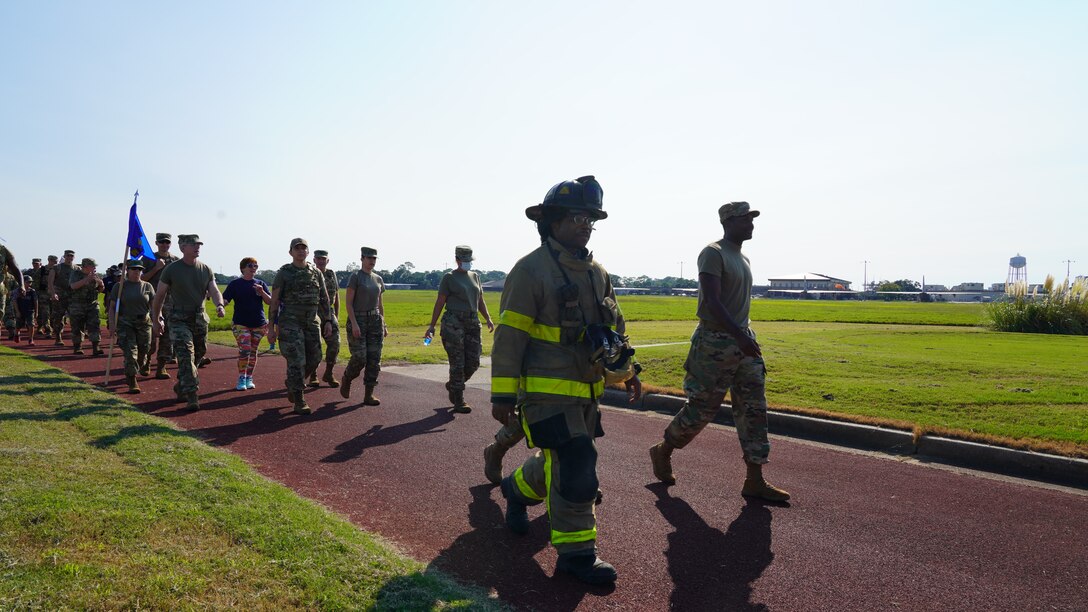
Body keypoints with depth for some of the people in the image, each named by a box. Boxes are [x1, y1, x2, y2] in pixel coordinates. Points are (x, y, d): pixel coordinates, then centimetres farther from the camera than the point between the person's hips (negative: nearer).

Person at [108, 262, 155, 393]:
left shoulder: (147, 286, 7)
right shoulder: (119, 286, 4)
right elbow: (112, 306, 2)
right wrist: (112, 323, -9)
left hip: (144, 323, 2)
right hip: (125, 323, -2)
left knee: (144, 350, 9)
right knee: (130, 351, -12)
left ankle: (143, 366, 45)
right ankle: (132, 382, -9)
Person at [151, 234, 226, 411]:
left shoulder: (206, 270, 7)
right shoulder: (171, 269, -4)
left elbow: (214, 291, -1)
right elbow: (159, 295, 3)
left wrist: (219, 305, -22)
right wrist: (156, 319, 5)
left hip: (200, 318, 5)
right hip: (179, 319, -4)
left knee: (198, 355, 12)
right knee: (185, 356, -13)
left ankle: (181, 387, 33)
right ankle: (192, 397, -15)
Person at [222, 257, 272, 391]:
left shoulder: (261, 284, 9)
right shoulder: (235, 284, 2)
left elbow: (270, 301, 4)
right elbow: (225, 299, -4)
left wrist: (262, 292, -14)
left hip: (259, 324, 3)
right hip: (240, 323, -3)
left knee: (253, 351, 8)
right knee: (244, 350, -12)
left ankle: (249, 378, 20)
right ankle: (241, 378, 1)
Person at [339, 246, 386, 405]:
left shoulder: (378, 279, 12)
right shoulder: (355, 277, -6)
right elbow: (348, 302, -11)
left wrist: (383, 325, 11)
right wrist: (354, 324, -19)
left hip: (375, 321, 6)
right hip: (358, 320, -5)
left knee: (374, 358, -1)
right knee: (359, 358, -10)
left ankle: (369, 395, 4)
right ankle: (346, 380, 22)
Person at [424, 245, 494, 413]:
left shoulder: (475, 276, 18)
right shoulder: (449, 278, 2)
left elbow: (480, 301, 21)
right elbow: (440, 302, -1)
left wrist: (488, 318, 6)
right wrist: (432, 325, -6)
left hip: (473, 323, 6)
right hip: (454, 323, -6)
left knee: (473, 363, 3)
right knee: (457, 363, -4)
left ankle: (452, 385, 28)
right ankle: (459, 402, 3)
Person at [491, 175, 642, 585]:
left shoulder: (597, 273, 10)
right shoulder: (531, 270, -13)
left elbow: (614, 327, 20)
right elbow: (509, 336, -14)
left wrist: (628, 371, 15)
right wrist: (503, 394, -15)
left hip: (586, 392, 8)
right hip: (547, 392, -7)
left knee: (559, 460, 18)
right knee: (575, 467, -9)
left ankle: (518, 489, 47)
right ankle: (576, 552, 7)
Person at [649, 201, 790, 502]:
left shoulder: (742, 258, 16)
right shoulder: (713, 253, -12)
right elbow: (712, 302, -23)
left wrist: (745, 336, 19)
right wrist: (740, 335, -31)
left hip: (743, 342, 9)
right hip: (715, 343, -9)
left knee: (754, 409, 4)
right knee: (702, 409, 1)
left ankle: (755, 480, 8)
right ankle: (662, 452, 23)